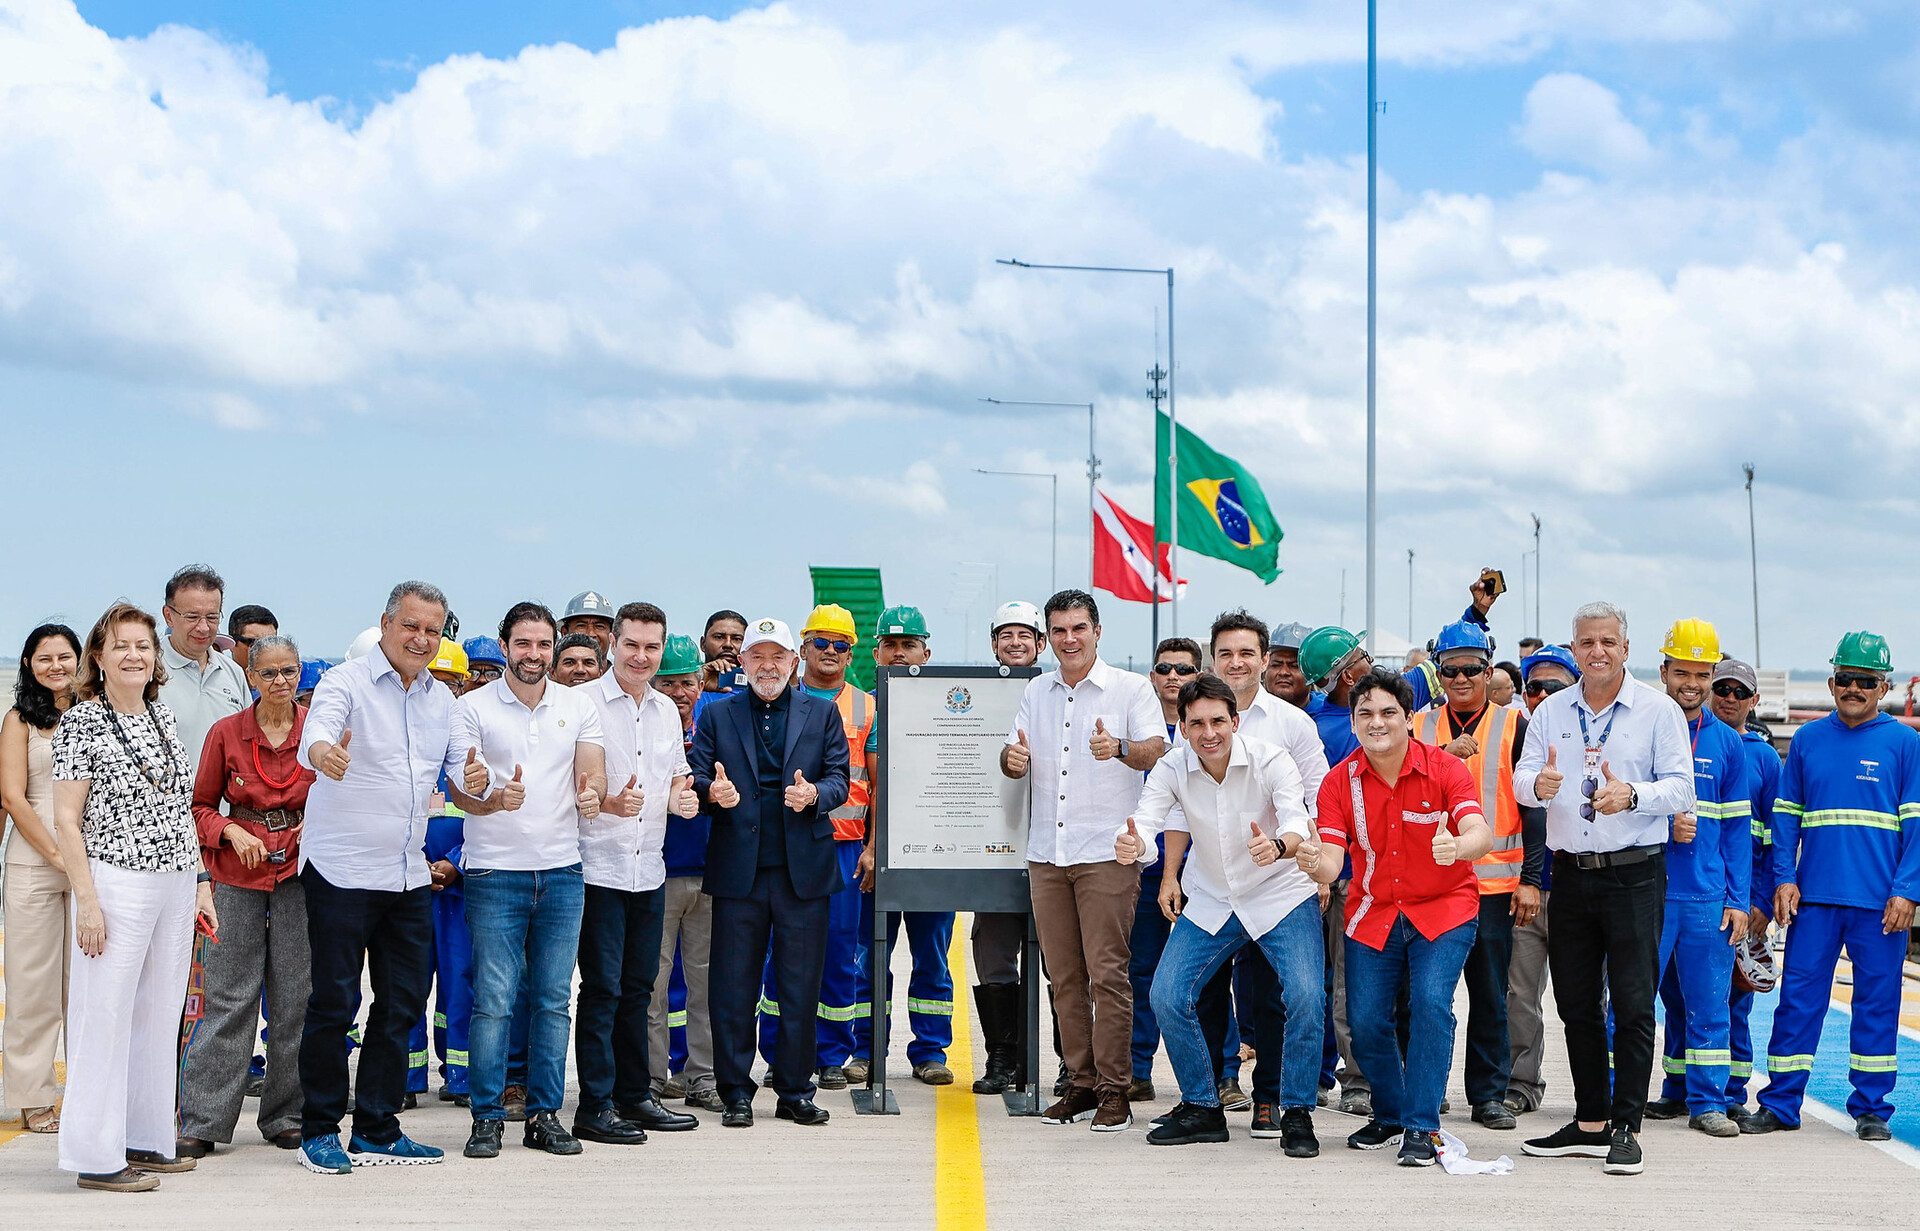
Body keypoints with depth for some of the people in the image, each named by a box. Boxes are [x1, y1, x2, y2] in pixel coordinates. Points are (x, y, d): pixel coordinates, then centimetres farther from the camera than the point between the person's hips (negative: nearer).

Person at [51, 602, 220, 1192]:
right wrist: (87, 900, -15)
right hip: (116, 884, -6)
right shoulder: (80, 722, -7)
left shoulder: (162, 716, 12)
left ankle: (147, 1140, 20)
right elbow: (67, 819, -9)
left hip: (175, 884, 6)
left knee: (160, 1013, 10)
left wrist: (201, 883, 13)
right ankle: (97, 1156, 4)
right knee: (105, 1016, -3)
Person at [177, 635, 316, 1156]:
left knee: (295, 995, 4)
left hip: (300, 870, 1)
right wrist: (232, 832, -10)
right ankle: (201, 1122, 5)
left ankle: (285, 1117, 15)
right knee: (228, 995, -1)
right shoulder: (226, 733, 1)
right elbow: (202, 804, 8)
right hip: (240, 873, -1)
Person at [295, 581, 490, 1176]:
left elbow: (462, 763, 11)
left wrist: (475, 778, -13)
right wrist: (323, 752, -52)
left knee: (403, 1003, 9)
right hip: (342, 872, -6)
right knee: (333, 1004, -1)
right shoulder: (346, 682, -9)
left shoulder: (441, 698, 11)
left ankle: (376, 1132, 19)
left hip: (409, 876, 6)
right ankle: (319, 1131, 11)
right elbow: (316, 733, -28)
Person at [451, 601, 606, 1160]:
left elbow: (592, 778, 2)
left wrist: (593, 796, -21)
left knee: (553, 1000, 6)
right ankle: (487, 1117, 4)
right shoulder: (473, 708, 0)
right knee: (493, 1001, -5)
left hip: (562, 872, 3)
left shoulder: (579, 707, 9)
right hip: (495, 872, -3)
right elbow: (461, 791, -6)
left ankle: (545, 1115, 13)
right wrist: (496, 799, -28)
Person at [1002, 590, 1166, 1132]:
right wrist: (1013, 757, -9)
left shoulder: (1131, 688, 2)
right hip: (1046, 853, 5)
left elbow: (1158, 753, -7)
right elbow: (1014, 762, 15)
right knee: (1064, 976, 6)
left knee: (1107, 972, -9)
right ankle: (1081, 1082, 14)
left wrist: (1120, 748, -28)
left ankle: (1114, 1089, -4)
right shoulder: (1035, 692, 16)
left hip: (1106, 853, -5)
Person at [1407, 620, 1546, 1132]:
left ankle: (1489, 1094, 13)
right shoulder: (1419, 726, 9)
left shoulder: (1514, 727, 4)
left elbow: (1533, 806, 2)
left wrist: (1531, 879, -5)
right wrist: (1443, 756, -15)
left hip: (1493, 882, -1)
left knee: (1490, 993, 5)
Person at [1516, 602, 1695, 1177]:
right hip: (1571, 873, 4)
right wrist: (1538, 784, -18)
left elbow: (1681, 788, -7)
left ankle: (1625, 1129, -1)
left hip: (1635, 875, -4)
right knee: (1576, 1002, 9)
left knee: (1633, 1005, -6)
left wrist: (1633, 796, -25)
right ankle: (1589, 1124, 19)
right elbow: (1521, 780, 6)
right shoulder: (1551, 711, 11)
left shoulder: (1659, 710, 0)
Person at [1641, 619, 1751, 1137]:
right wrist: (1663, 826, -13)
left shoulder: (1726, 742, 9)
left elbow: (1737, 827, 11)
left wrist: (1738, 900, 5)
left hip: (1708, 898, 3)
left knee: (1707, 1004, 5)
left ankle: (1705, 1101, 15)